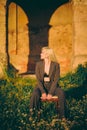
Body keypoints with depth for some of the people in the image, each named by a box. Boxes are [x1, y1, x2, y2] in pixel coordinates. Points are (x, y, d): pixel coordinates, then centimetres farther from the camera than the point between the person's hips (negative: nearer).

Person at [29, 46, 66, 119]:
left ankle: (62, 116, -18)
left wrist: (50, 93, -21)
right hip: (41, 86, 1)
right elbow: (38, 80, -5)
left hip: (52, 85, -1)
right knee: (35, 94, -32)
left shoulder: (56, 65, -6)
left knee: (61, 93, -31)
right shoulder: (38, 64, -2)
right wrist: (43, 92, -19)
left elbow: (56, 80, -9)